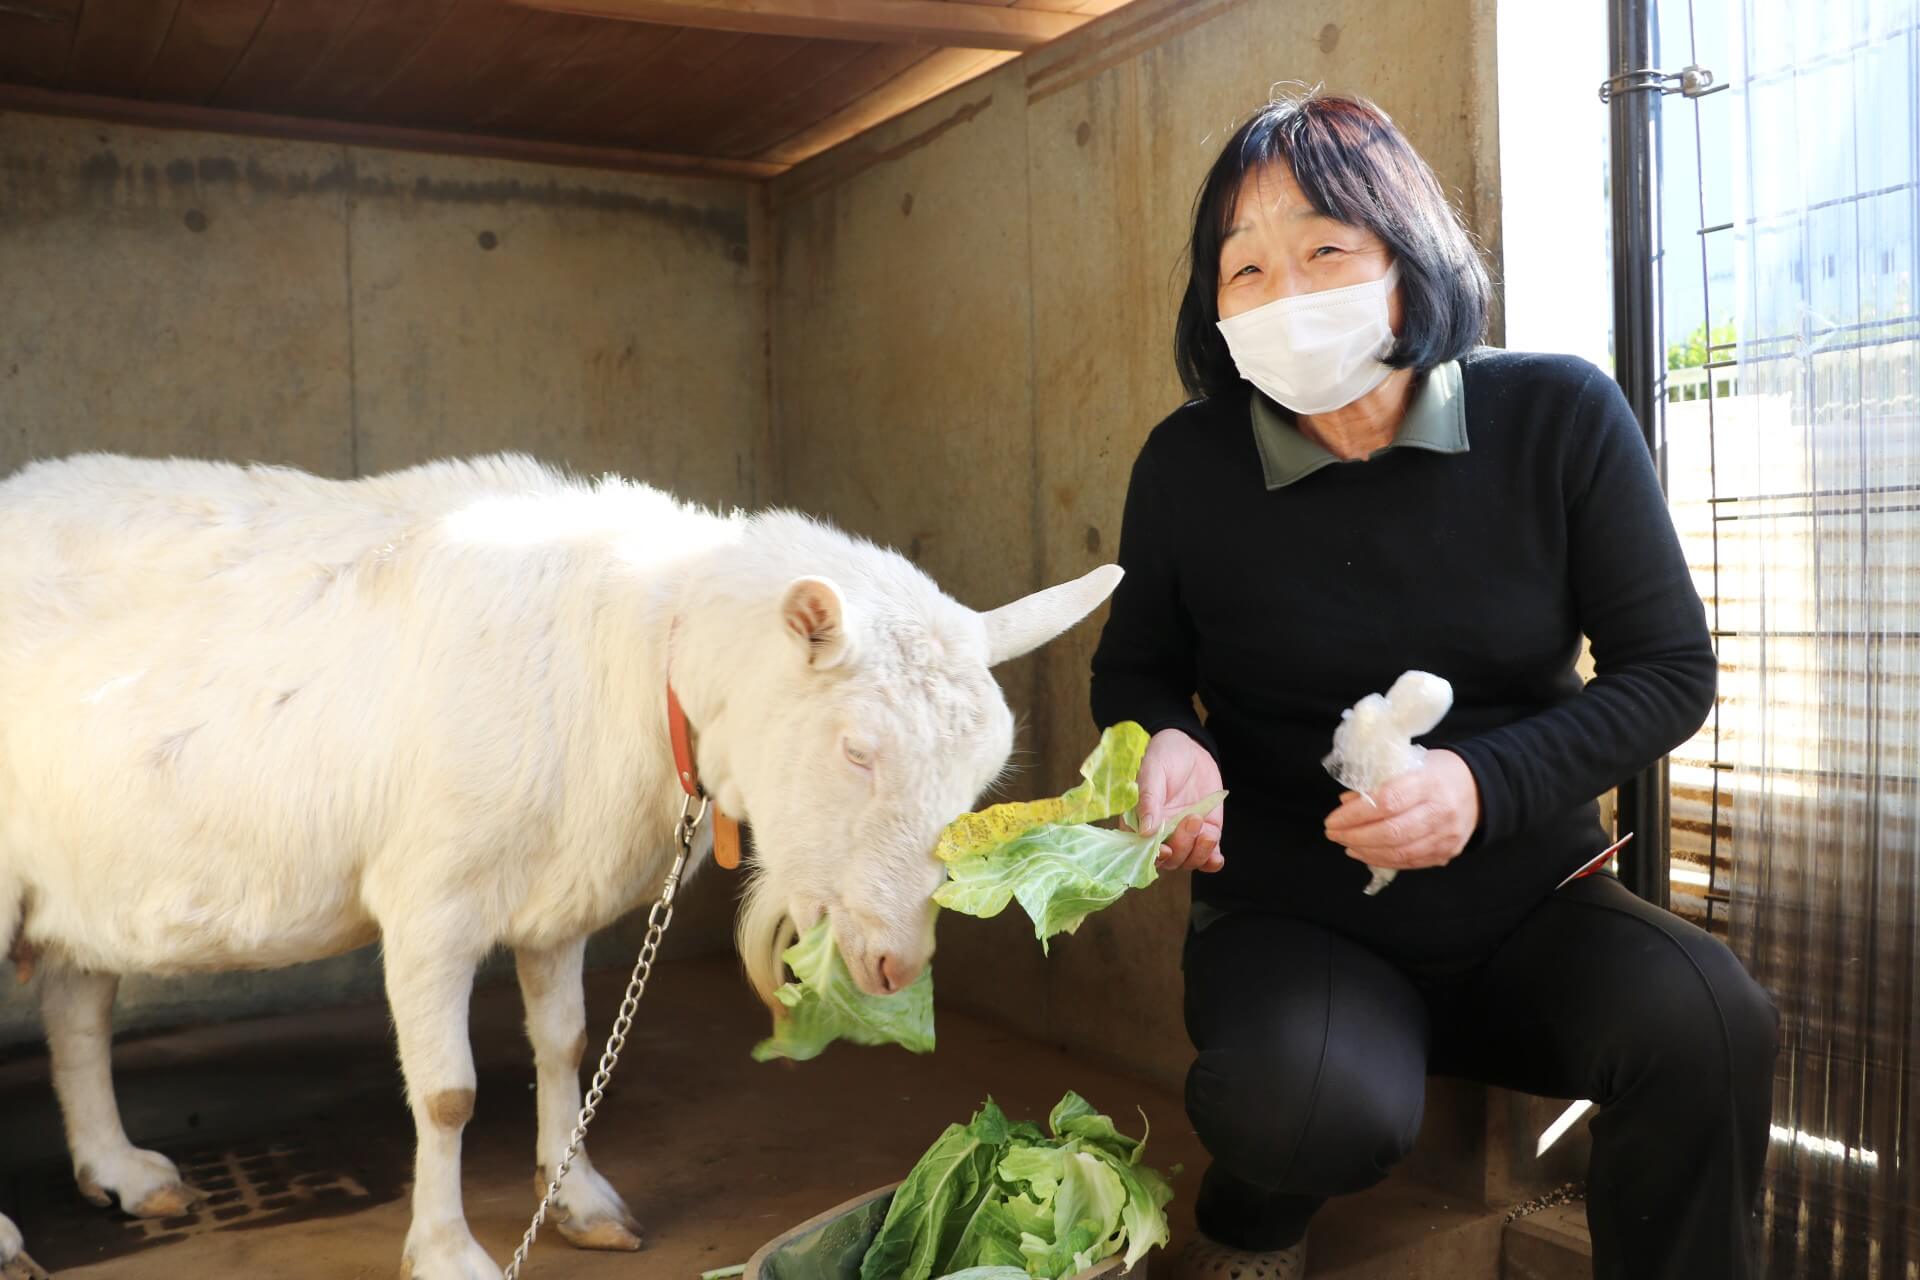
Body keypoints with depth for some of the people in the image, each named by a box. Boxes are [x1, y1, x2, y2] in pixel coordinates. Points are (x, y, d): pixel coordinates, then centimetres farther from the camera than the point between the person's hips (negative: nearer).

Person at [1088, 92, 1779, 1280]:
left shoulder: (1560, 415, -9)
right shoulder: (1189, 464, -8)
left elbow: (1671, 669, -4)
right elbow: (1136, 667, 8)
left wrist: (1487, 783, -21)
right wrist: (1167, 743, -17)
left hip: (1526, 908, 1)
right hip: (1294, 921, 0)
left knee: (1708, 1019, -31)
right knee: (1312, 1107, -32)